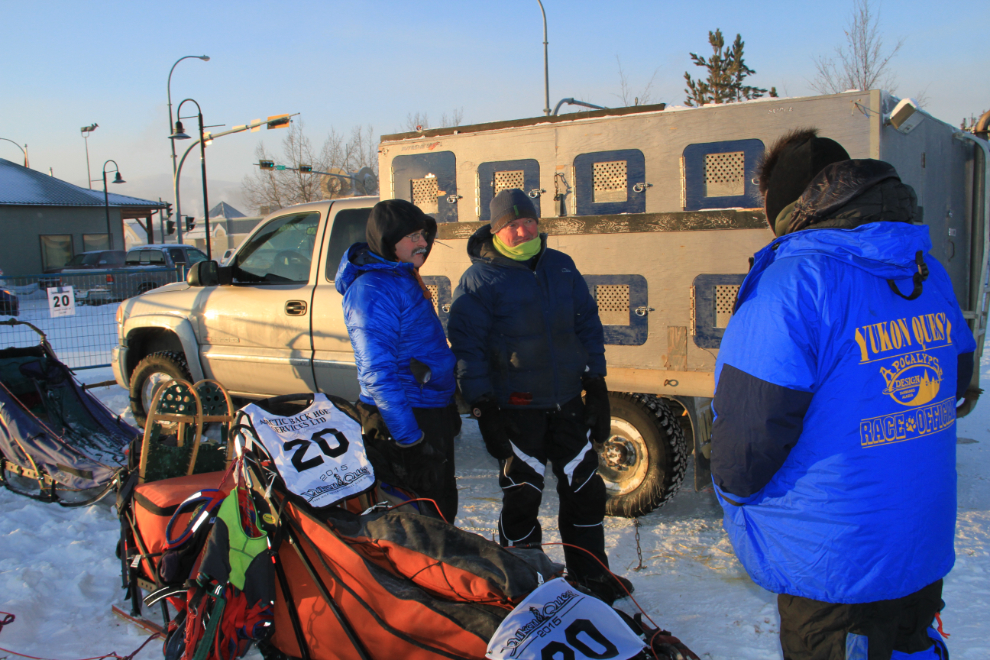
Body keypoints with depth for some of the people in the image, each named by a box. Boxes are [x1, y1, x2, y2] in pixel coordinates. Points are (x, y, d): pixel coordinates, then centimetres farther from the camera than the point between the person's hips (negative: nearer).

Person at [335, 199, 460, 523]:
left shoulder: (404, 277, 12)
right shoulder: (372, 289, -20)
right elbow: (378, 373, -25)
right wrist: (410, 439, -25)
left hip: (433, 410, 10)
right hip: (409, 419, -10)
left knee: (443, 506, 20)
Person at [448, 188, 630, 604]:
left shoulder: (562, 267, 8)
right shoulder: (480, 279, -6)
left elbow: (588, 325, 13)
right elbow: (466, 346, -8)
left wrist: (596, 387, 10)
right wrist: (484, 409, -12)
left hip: (567, 401, 5)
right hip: (516, 407, -5)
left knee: (585, 489, 13)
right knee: (522, 496, 4)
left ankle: (591, 576, 31)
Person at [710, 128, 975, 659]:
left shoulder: (793, 283, -23)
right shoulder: (928, 273, 3)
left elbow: (748, 434, -24)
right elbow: (954, 382, 15)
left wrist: (733, 489, -3)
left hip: (833, 573, -7)